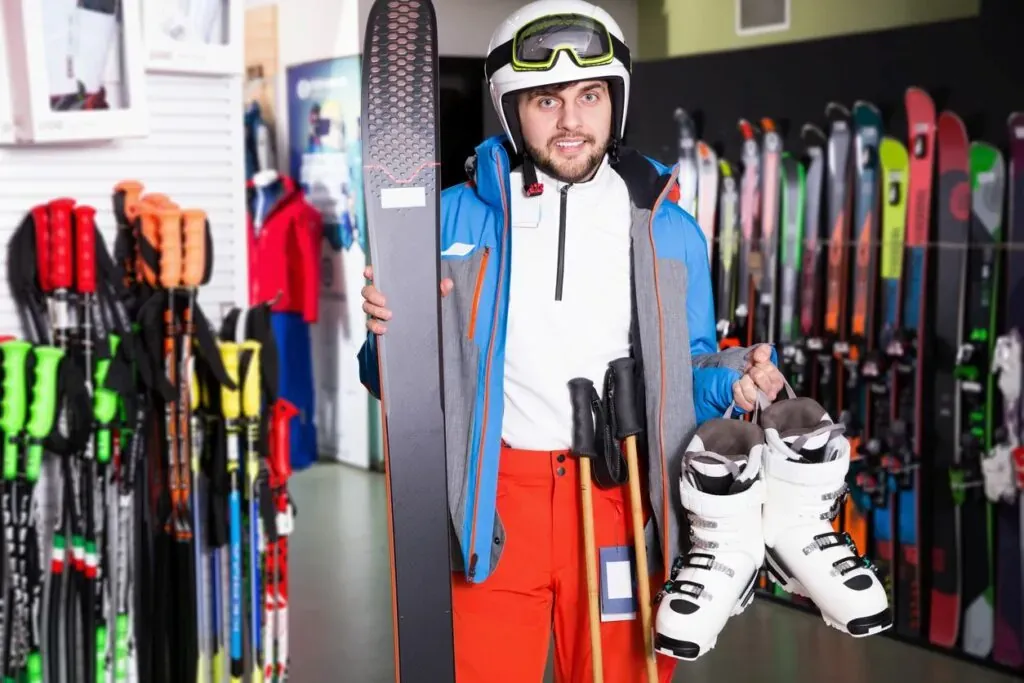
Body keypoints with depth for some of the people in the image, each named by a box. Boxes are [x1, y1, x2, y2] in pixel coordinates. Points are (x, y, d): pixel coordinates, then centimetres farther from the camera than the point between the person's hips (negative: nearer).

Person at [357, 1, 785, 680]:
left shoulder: (669, 232, 5)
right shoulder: (456, 218, 1)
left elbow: (683, 371, 13)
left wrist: (733, 379, -9)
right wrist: (392, 331, -17)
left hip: (619, 499, 2)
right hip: (492, 504, -1)